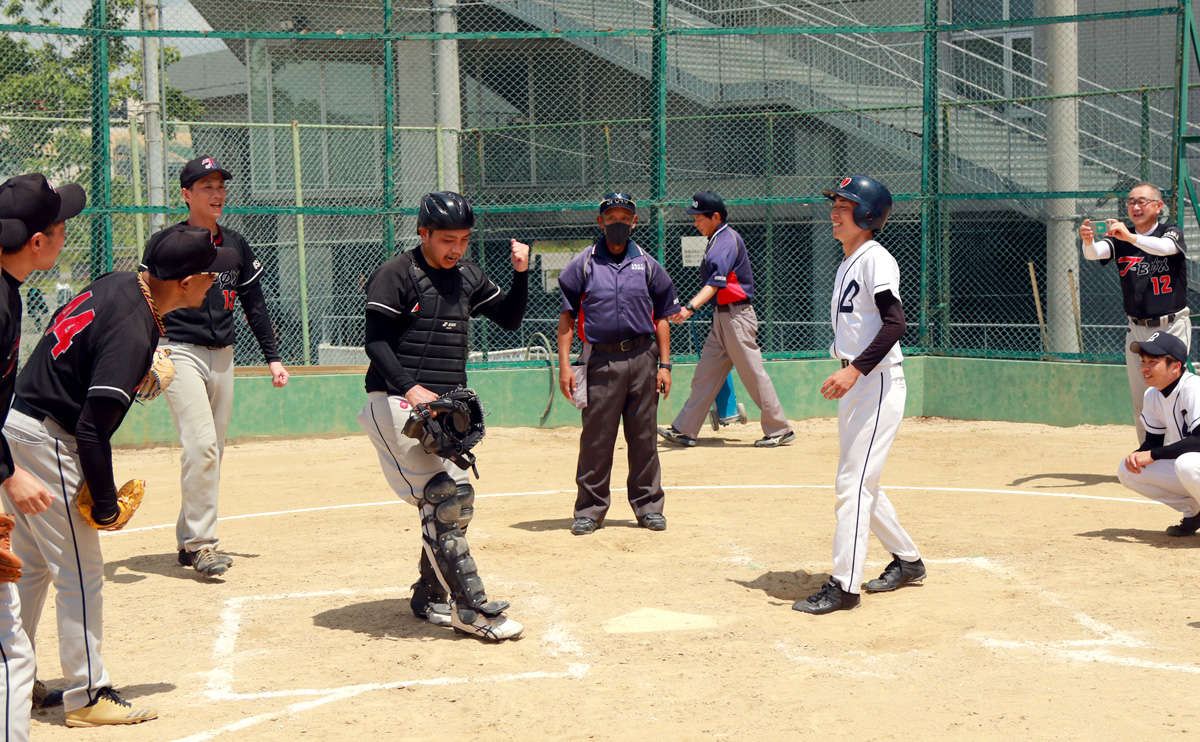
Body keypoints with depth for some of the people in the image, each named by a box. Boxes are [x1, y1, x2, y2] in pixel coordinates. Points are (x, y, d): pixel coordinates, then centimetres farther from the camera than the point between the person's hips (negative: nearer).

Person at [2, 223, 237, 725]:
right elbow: (92, 432, -25)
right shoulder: (133, 333, -25)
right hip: (46, 440, -10)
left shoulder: (116, 285, 2)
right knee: (81, 572, -1)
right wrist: (105, 504, -16)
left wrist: (136, 376, 8)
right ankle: (87, 697, 7)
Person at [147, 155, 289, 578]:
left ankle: (188, 540, 17)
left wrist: (272, 357, 13)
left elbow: (255, 304, 17)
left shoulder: (235, 246, 11)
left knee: (213, 452, 7)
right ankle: (201, 543, -14)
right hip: (180, 353, -6)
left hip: (222, 357, 6)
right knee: (201, 446, -17)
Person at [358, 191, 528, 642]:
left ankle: (431, 597, 24)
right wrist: (409, 387, -27)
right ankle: (470, 607, -18)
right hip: (399, 402, -8)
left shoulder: (468, 277, 13)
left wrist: (521, 274, 3)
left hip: (448, 404, 8)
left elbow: (510, 318, 20)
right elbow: (376, 341, -13)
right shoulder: (396, 275, -8)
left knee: (452, 500, 9)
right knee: (448, 491, -18)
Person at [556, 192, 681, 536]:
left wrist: (664, 364, 4)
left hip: (642, 357, 2)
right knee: (595, 439, -1)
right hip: (600, 361, -2)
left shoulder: (647, 265, 11)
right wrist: (564, 364, -4)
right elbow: (567, 316, 4)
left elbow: (661, 317, 12)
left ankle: (648, 505, 16)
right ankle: (590, 508, 9)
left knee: (643, 437, 6)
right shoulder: (583, 264, 5)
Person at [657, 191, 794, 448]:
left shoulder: (728, 240, -16)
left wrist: (691, 307, -40)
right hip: (721, 318, 10)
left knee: (753, 374, -5)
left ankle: (780, 430, 4)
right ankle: (684, 430, 12)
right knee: (704, 375, 9)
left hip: (736, 316, -10)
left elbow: (716, 282, -29)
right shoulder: (716, 240, 14)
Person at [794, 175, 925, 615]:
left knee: (853, 482, -13)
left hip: (878, 383, -10)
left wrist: (854, 370, -31)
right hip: (853, 387, 10)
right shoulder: (846, 266, 16)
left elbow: (894, 323, -24)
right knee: (860, 484, 17)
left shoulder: (876, 259, -13)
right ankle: (907, 560, 31)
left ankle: (844, 584, -11)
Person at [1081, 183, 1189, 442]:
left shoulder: (1171, 233, -5)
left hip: (1172, 327, -4)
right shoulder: (1120, 240, 3)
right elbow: (1095, 252, -16)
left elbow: (1165, 247, -29)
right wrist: (1088, 241, -41)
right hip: (1138, 330, 4)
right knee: (1140, 401, 7)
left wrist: (1130, 237, -46)